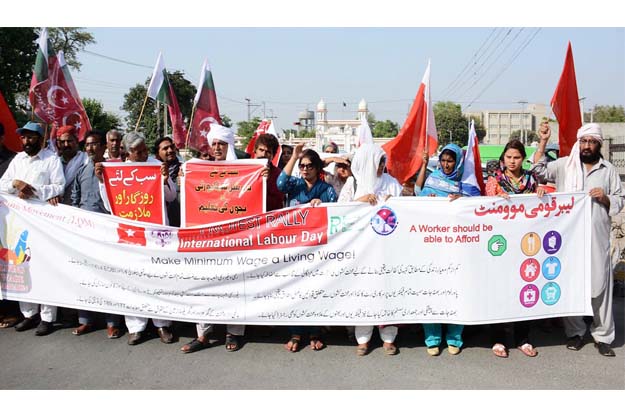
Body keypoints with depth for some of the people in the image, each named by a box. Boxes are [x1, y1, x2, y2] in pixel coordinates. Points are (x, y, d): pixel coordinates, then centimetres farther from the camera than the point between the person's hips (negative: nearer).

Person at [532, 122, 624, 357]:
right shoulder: (565, 165, 5)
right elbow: (539, 171, -7)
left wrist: (605, 198, -8)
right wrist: (543, 142, -12)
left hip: (597, 238, 1)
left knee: (600, 285, 2)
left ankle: (602, 335, 15)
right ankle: (575, 332, 19)